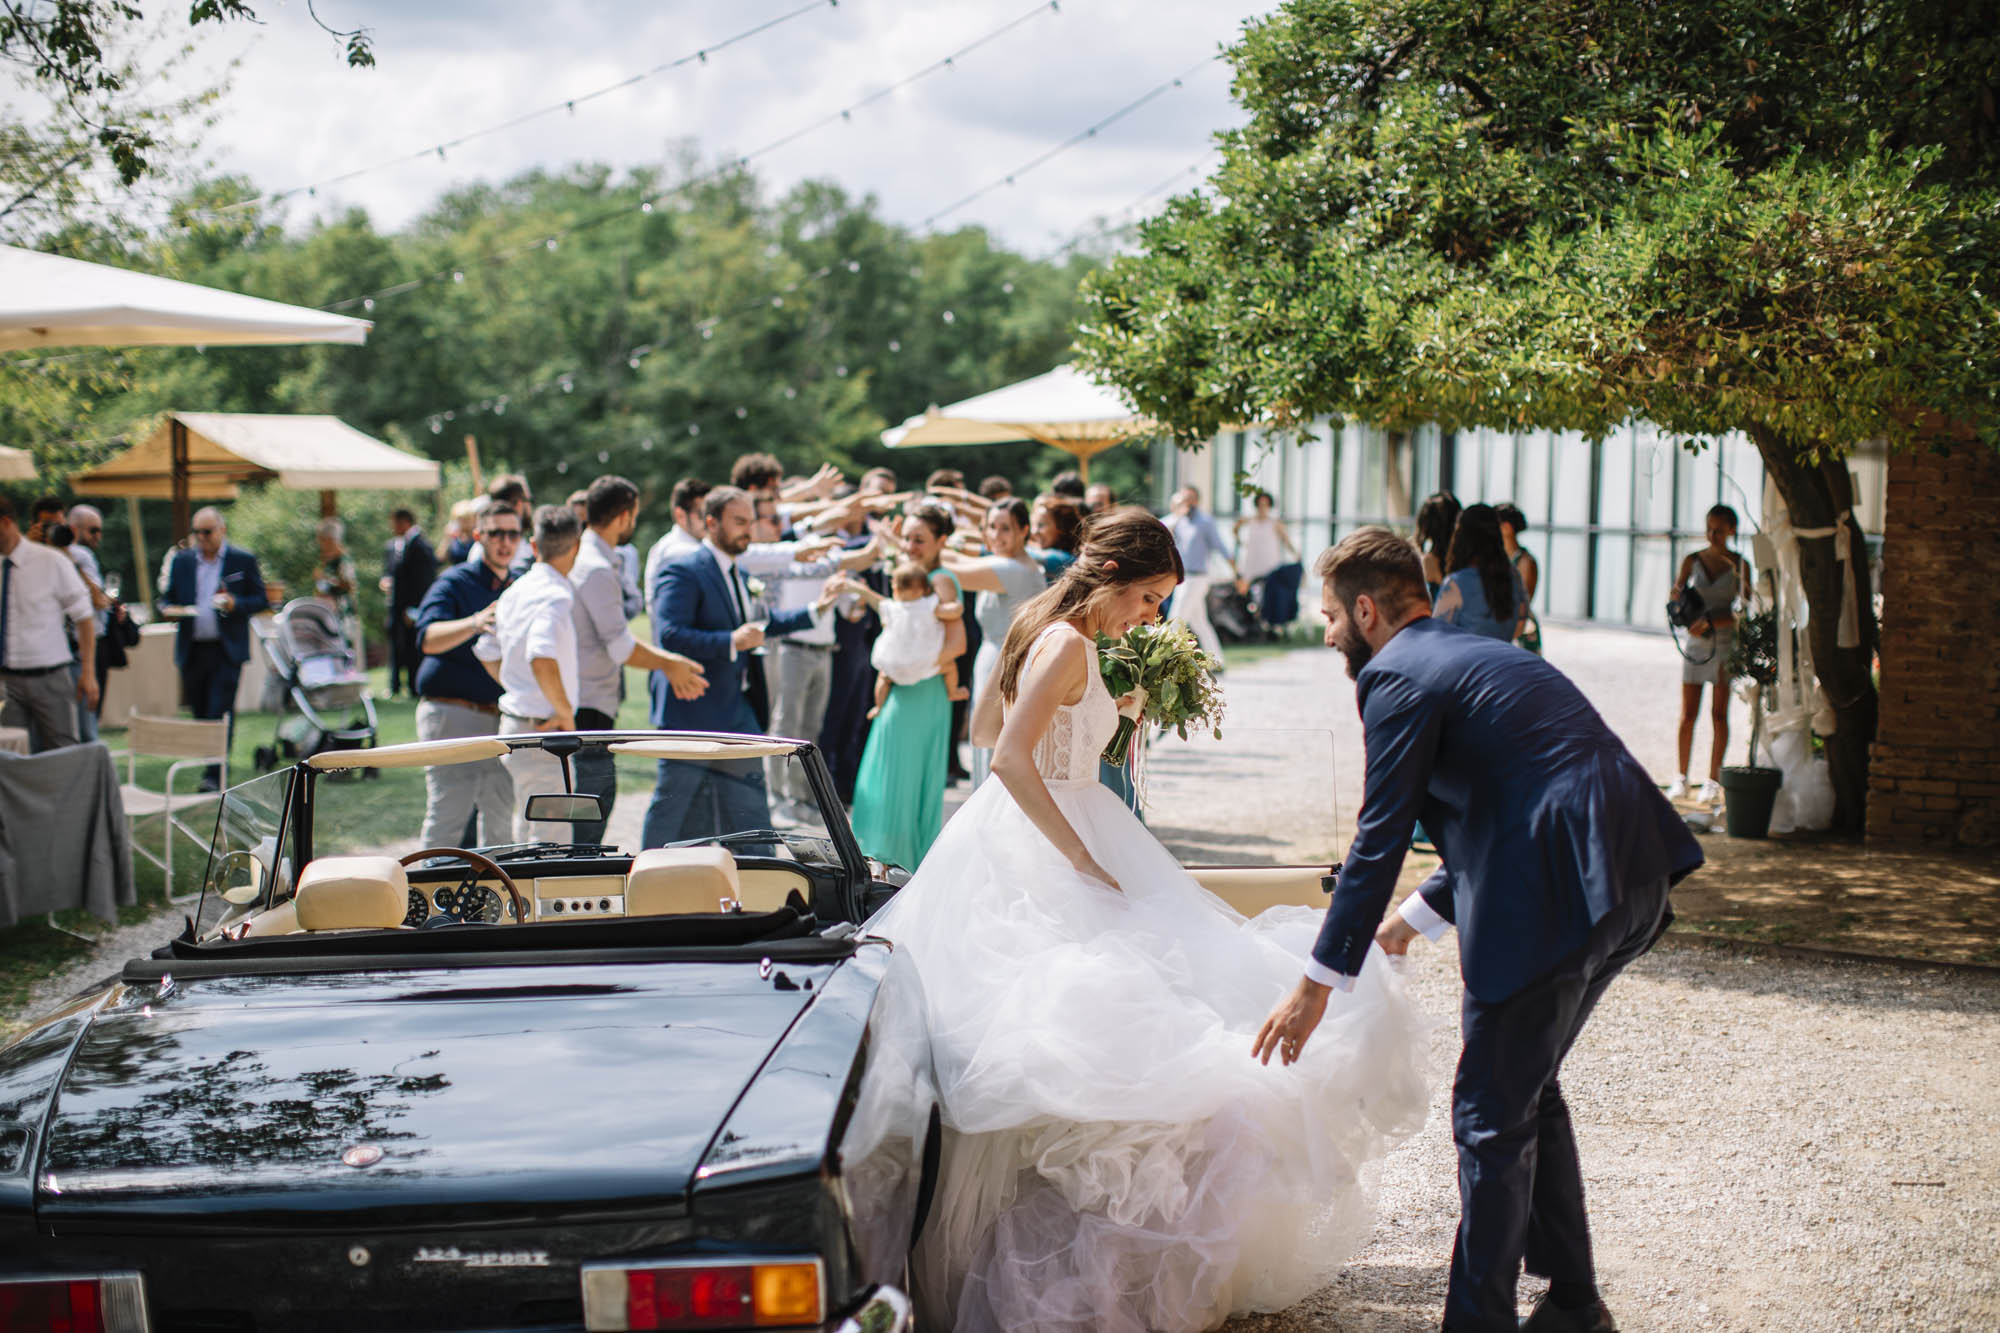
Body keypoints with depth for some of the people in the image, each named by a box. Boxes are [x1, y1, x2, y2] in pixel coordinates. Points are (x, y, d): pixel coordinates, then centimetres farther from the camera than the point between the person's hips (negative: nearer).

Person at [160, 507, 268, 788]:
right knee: (200, 711, 7)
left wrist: (236, 604, -17)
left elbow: (261, 600, 3)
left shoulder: (243, 561, 2)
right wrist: (169, 610, -8)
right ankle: (208, 764, 18)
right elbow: (167, 597, 16)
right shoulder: (181, 561, 12)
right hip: (192, 649, 4)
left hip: (226, 649, -4)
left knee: (220, 711, -9)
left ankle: (215, 773, -10)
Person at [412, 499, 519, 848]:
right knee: (445, 825, -9)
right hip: (453, 714, -6)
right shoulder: (455, 582, -4)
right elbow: (427, 638, -22)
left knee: (499, 825, 10)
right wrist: (474, 623, -38)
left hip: (500, 718, 6)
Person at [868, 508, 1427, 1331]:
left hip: (1046, 833, 11)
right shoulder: (1068, 644, -16)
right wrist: (1084, 862, -23)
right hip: (1035, 849, -11)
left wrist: (1105, 711, 18)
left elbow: (985, 728, 21)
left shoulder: (1046, 630, 13)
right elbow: (1010, 756, -25)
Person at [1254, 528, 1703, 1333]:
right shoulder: (1475, 656, 24)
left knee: (1491, 1115, 1)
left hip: (1557, 898, -10)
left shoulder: (1396, 676, -4)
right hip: (1627, 884, 10)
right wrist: (1415, 919, 35)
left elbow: (1379, 842, -8)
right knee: (1530, 1090, 22)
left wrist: (1317, 985, -3)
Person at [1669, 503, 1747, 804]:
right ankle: (1681, 778, 9)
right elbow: (1675, 600, 1)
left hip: (1726, 642, -2)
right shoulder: (1692, 561, 4)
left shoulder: (1739, 565, -2)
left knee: (1719, 714, 1)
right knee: (1688, 714, 1)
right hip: (1695, 642, 2)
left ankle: (1713, 781, 8)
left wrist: (1711, 622, -20)